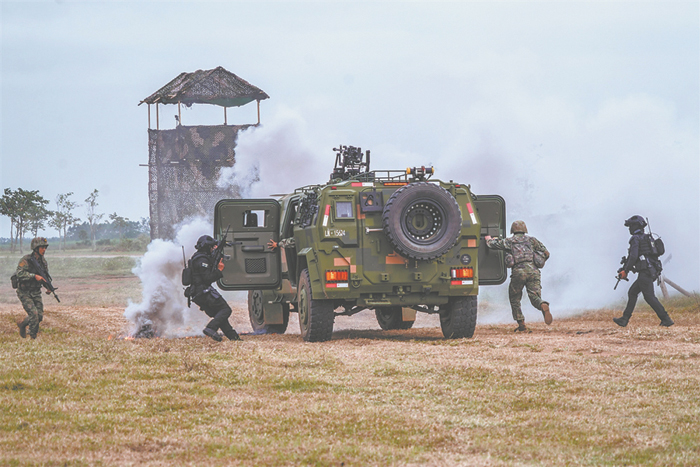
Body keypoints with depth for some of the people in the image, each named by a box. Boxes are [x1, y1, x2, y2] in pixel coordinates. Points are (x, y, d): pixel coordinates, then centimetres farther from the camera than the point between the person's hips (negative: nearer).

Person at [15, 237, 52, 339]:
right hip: (24, 293, -6)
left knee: (40, 316, 0)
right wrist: (34, 276, -38)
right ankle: (33, 338, -1)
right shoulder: (26, 260, -17)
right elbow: (20, 273, -30)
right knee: (34, 314, -18)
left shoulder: (43, 261, 5)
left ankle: (22, 324, 26)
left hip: (36, 292, 6)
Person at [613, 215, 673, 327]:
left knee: (649, 296, -10)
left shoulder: (636, 238, -8)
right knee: (632, 293, 15)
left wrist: (625, 271, -8)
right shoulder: (646, 238, 22)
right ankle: (624, 319, 17)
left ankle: (666, 319, -14)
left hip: (645, 271, -10)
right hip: (653, 271, 10)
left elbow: (633, 256, -18)